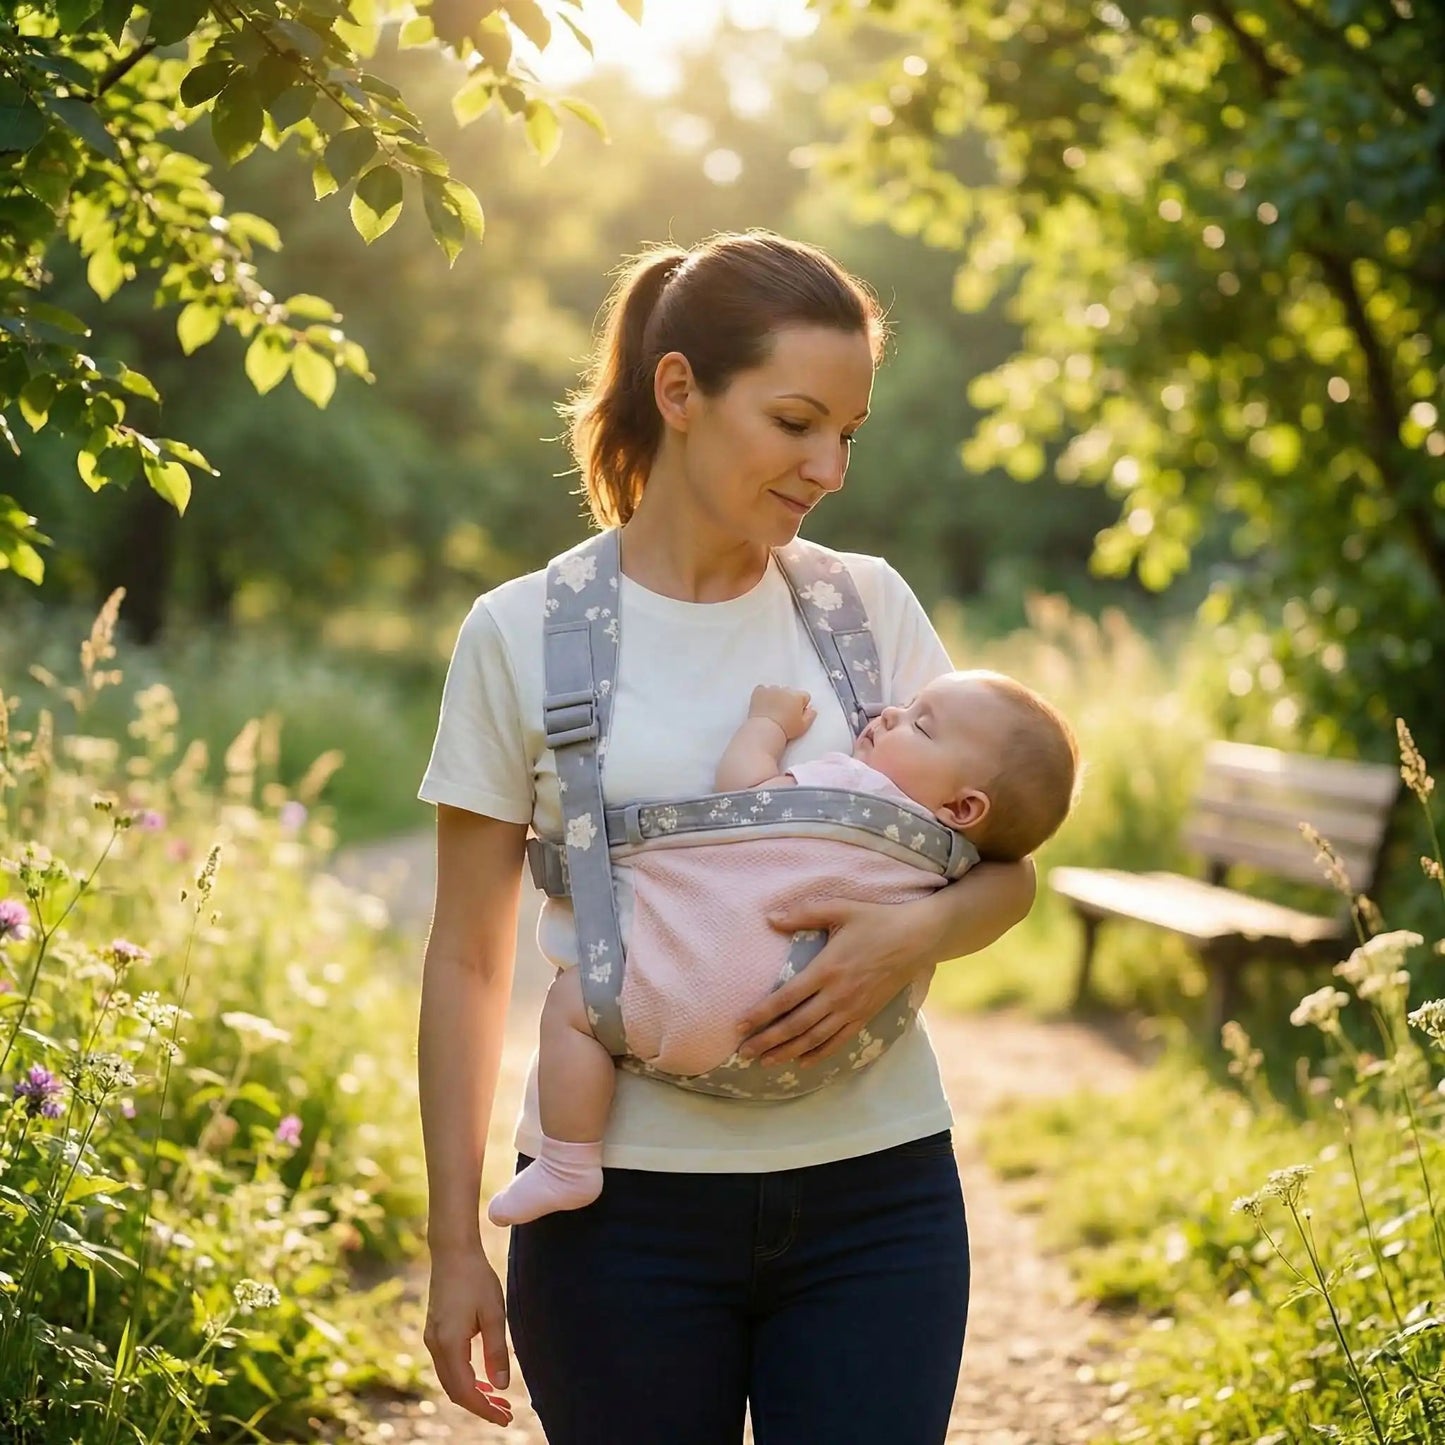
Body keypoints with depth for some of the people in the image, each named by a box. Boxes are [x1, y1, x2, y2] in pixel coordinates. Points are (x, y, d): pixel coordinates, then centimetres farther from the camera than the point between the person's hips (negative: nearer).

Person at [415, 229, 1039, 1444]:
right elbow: (469, 957, 3)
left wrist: (917, 933, -14)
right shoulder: (524, 635, -1)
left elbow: (1005, 871, 9)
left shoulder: (870, 607, 5)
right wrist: (455, 1246, 1)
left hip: (871, 1193, 2)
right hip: (625, 1199, -1)